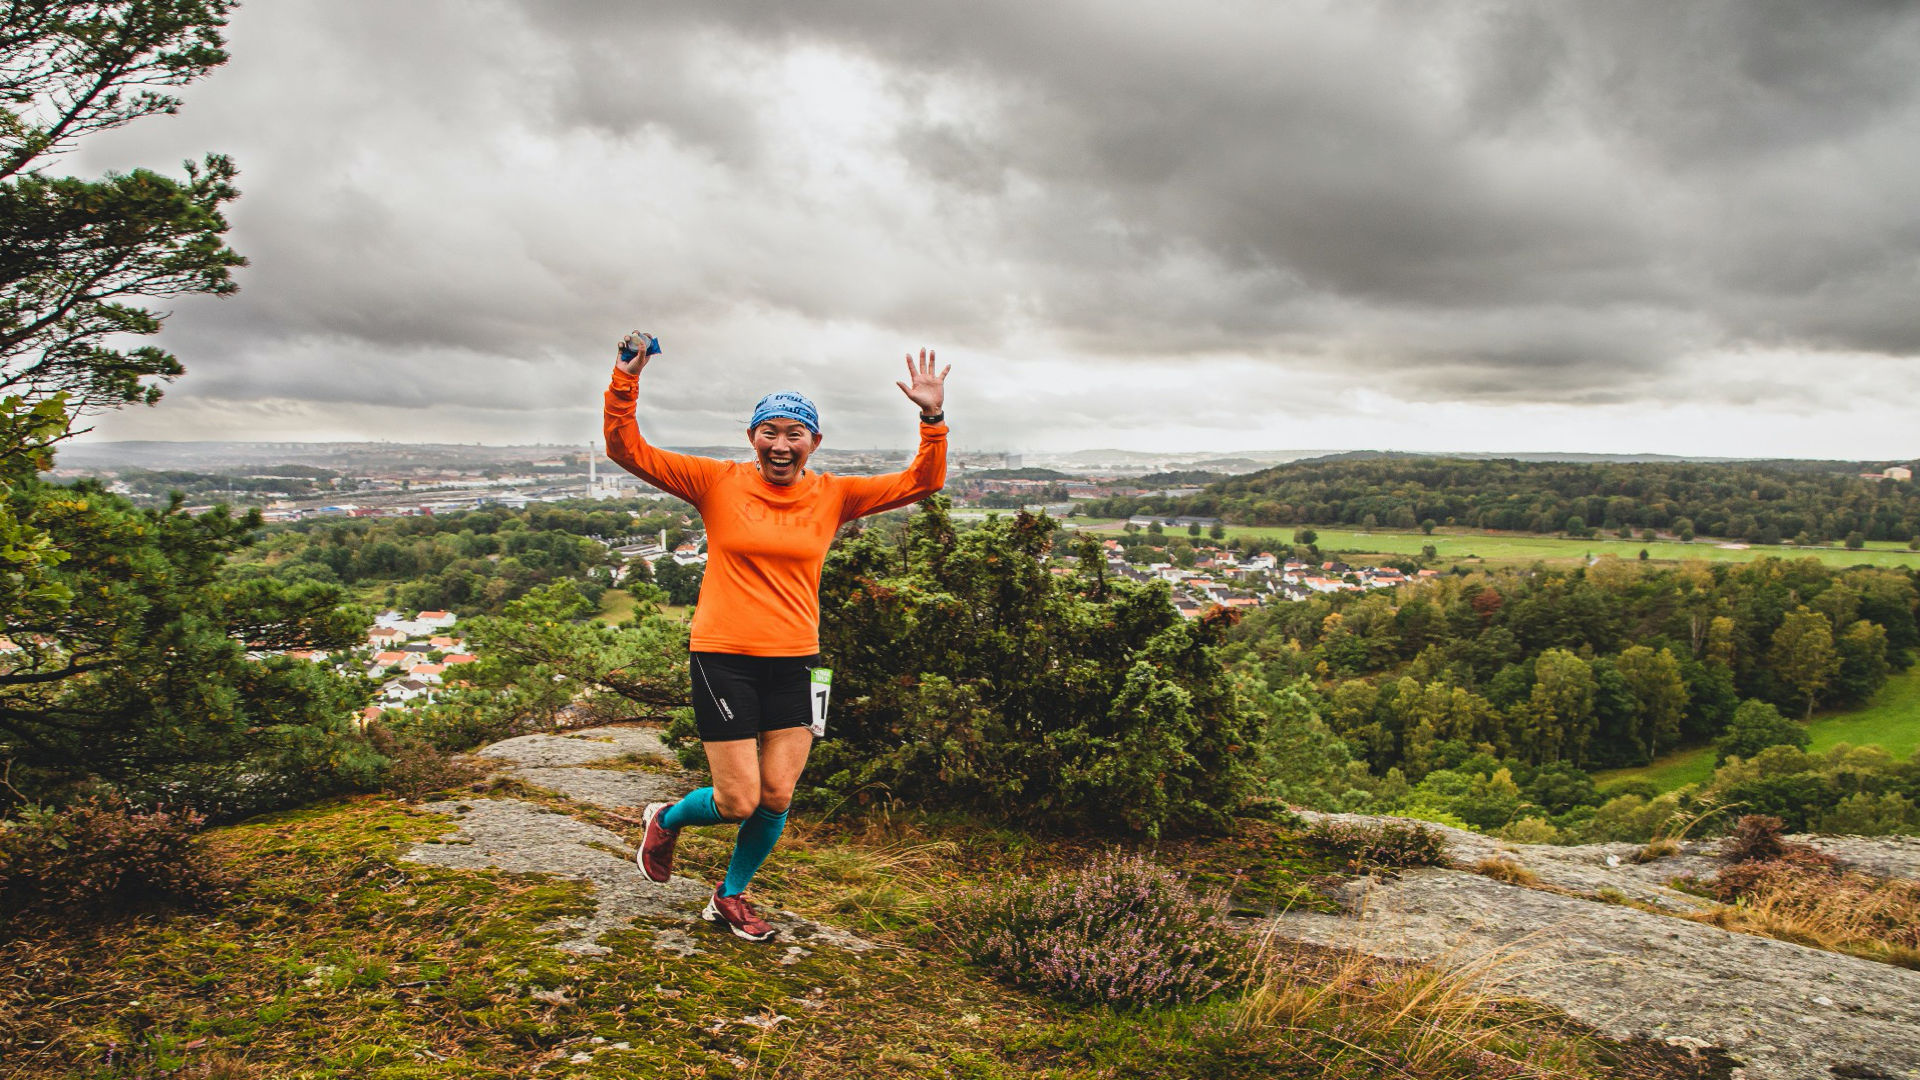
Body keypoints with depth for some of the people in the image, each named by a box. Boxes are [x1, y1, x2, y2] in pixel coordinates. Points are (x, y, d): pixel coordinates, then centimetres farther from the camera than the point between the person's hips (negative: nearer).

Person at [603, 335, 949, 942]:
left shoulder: (833, 495, 4)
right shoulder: (717, 483, -2)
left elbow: (921, 483, 1)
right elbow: (628, 452, -4)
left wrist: (932, 419, -12)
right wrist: (625, 384, -16)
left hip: (794, 661, 3)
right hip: (723, 658, -3)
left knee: (777, 797, 4)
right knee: (738, 802, -3)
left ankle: (730, 898, 30)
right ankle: (666, 820, 32)